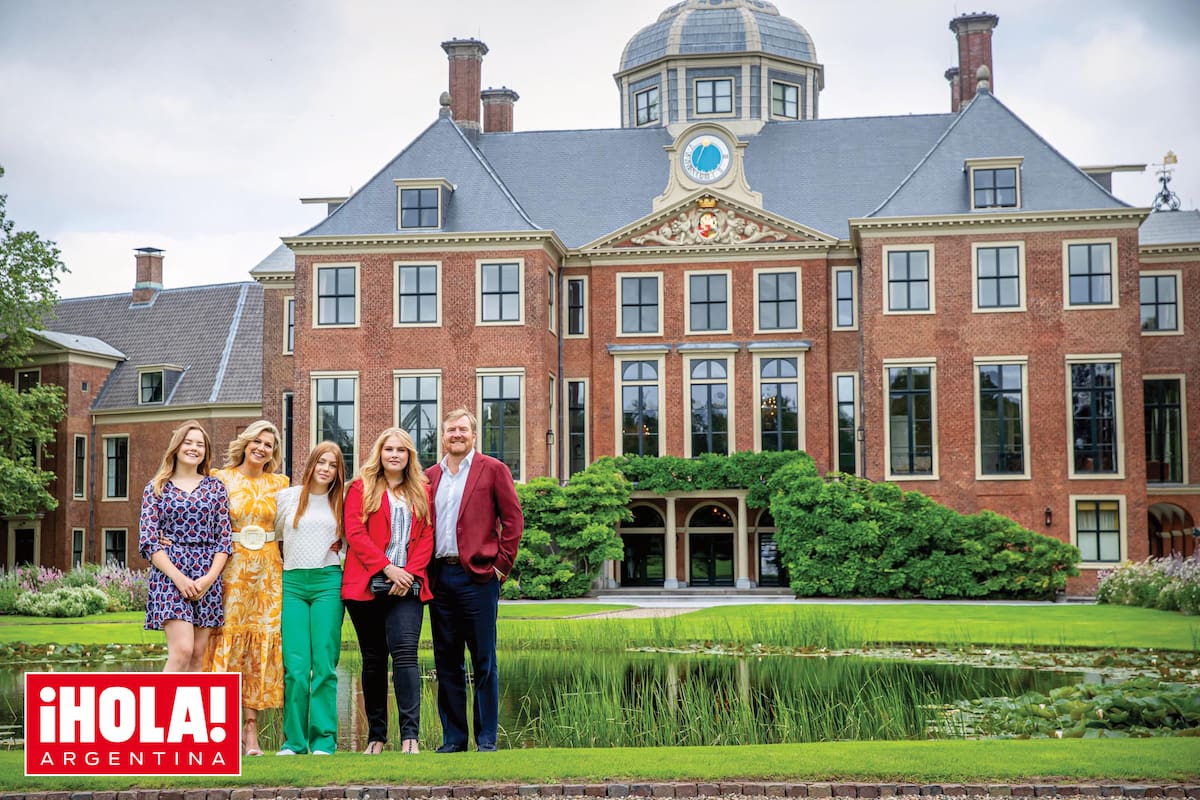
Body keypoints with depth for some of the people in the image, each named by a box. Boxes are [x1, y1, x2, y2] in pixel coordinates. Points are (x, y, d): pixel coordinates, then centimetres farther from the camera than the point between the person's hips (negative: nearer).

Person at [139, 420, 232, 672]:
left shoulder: (215, 487, 12)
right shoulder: (157, 488, 6)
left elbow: (224, 538, 7)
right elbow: (148, 540, -2)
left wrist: (209, 578, -7)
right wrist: (178, 577, -13)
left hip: (207, 577, 3)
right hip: (170, 573, -3)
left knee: (197, 655, 2)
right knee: (182, 651, -16)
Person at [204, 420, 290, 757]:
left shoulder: (279, 483, 11)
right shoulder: (223, 479, 4)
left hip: (268, 572, 2)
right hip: (232, 569, -2)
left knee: (261, 646, 1)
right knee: (228, 642, -4)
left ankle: (251, 730, 4)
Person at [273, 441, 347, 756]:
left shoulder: (340, 502, 13)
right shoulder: (286, 497, 10)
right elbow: (270, 535, 18)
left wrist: (337, 546, 7)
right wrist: (278, 565, 12)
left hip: (328, 582, 0)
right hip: (292, 583, 0)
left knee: (324, 665, -5)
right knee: (295, 666, -7)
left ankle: (323, 741, -1)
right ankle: (294, 741, 1)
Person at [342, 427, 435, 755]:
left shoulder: (422, 492, 15)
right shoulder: (361, 488, 8)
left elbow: (427, 537, 8)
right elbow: (355, 533, -3)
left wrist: (410, 574, -7)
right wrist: (387, 567, -12)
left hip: (407, 588, 0)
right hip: (367, 587, 0)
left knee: (405, 653, -15)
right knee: (374, 660, 5)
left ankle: (410, 735, -17)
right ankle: (375, 736, 13)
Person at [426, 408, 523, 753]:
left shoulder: (493, 470, 3)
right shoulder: (430, 477, 15)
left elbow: (513, 519, 0)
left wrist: (501, 564, -5)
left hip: (477, 575, -4)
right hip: (439, 578, 4)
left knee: (484, 660, -1)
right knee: (446, 661, 7)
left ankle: (487, 738, 5)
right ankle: (453, 737, 14)